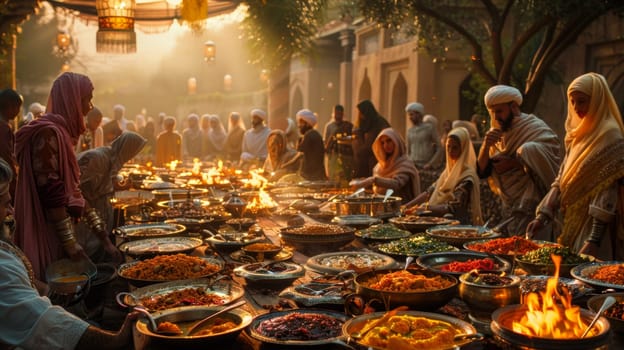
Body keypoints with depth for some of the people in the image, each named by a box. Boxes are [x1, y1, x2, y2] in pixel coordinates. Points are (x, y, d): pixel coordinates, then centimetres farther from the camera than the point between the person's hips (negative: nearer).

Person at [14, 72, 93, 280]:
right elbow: (50, 193, -22)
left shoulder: (61, 131, 12)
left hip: (56, 229, 9)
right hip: (46, 234, -9)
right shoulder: (48, 133, -17)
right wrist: (69, 241, -21)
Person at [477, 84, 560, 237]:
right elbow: (482, 171, 7)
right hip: (508, 208, 6)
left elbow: (547, 164, -20)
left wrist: (514, 163, -19)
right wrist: (486, 146, -10)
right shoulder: (497, 133, 10)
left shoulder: (536, 129, -8)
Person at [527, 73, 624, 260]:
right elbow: (561, 181, 10)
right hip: (573, 223, 7)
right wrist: (542, 216, 1)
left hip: (594, 223, -7)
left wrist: (593, 239, -22)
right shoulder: (578, 135, 11)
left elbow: (607, 193, -18)